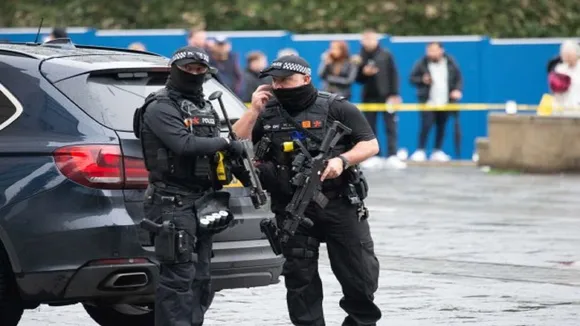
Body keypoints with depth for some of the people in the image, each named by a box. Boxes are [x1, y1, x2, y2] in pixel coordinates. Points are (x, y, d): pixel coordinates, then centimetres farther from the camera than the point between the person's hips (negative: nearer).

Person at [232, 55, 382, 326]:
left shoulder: (336, 108, -2)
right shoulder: (268, 114, 7)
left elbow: (371, 145, -2)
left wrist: (342, 160, -19)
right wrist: (253, 110, -6)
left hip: (339, 205, -2)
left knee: (360, 273, 1)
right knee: (299, 278, 3)